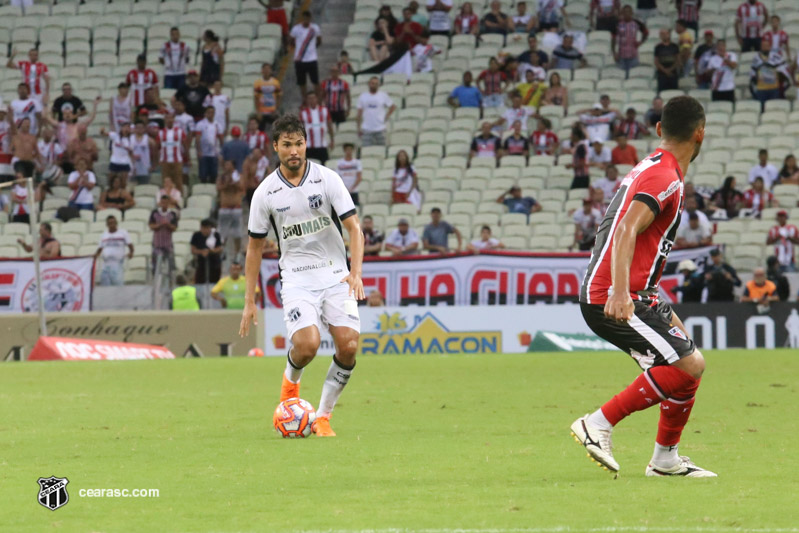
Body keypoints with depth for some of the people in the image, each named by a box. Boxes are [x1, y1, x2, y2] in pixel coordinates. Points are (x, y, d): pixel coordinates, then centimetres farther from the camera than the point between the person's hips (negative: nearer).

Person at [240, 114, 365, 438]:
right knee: (307, 344, -23)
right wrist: (249, 301, 7)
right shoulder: (265, 193, -1)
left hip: (335, 274, 1)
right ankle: (291, 379, 15)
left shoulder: (327, 179, -3)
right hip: (297, 277, -1)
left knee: (349, 346, -15)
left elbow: (353, 228, -5)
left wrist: (356, 272, -21)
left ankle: (323, 417, 4)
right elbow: (255, 246, 9)